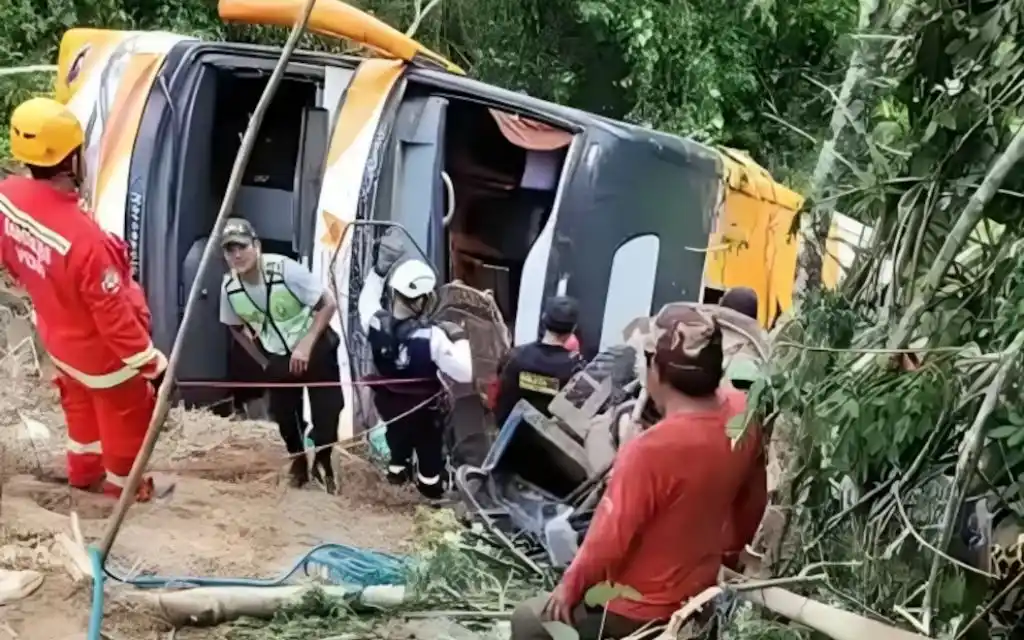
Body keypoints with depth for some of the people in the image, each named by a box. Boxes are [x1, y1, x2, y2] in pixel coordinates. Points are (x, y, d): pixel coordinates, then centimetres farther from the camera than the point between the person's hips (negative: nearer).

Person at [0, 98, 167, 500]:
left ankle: (83, 472, 56)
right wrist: (152, 362, -16)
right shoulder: (82, 238, -42)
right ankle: (123, 483, 46)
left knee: (81, 406, 33)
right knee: (126, 417, 22)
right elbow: (114, 314, -30)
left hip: (58, 338, 7)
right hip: (101, 353, -7)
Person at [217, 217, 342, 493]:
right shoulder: (229, 287, -15)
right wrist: (259, 348, 2)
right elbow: (235, 326, 7)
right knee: (283, 413, 7)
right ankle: (298, 460, 35)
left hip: (316, 349, -3)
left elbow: (328, 303, -23)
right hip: (278, 357, 4)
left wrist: (306, 345, -25)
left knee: (327, 408, -4)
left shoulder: (285, 269, -29)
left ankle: (323, 462, 22)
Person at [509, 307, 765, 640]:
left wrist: (570, 587, -7)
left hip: (639, 610, -7)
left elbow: (608, 540, -24)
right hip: (698, 599, 7)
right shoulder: (740, 413, -12)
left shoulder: (651, 449, -33)